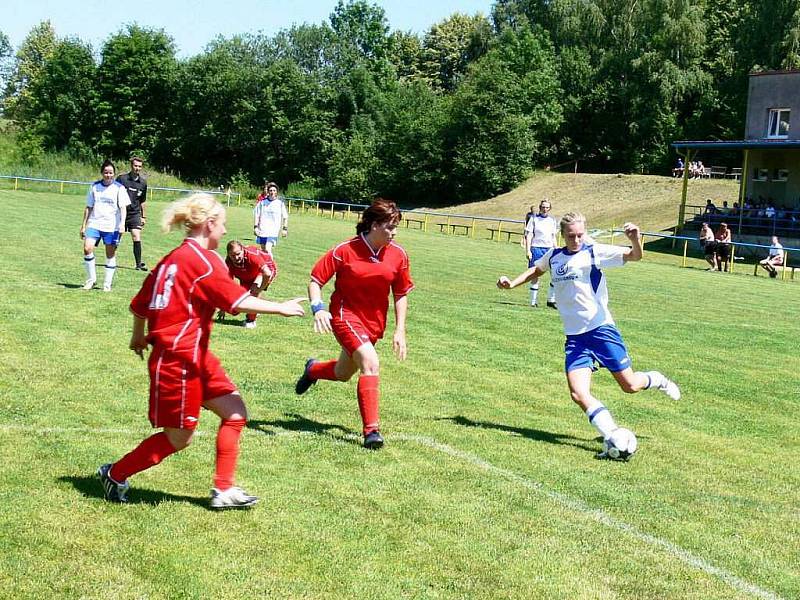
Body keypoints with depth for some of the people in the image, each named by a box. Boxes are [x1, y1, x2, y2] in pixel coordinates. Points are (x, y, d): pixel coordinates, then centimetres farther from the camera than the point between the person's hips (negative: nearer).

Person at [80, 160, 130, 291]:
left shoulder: (119, 188, 1)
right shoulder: (95, 186, 9)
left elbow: (123, 207, -5)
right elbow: (89, 207, 15)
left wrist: (122, 223, -20)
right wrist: (84, 225, 13)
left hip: (112, 226, -2)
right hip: (94, 224, 2)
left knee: (111, 255, 2)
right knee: (87, 248, -15)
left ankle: (107, 284, 12)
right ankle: (91, 279, -1)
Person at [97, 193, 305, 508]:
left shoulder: (172, 258, 12)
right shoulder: (204, 260, -14)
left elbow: (139, 305, 16)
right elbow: (236, 300, -22)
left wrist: (138, 336, 33)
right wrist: (280, 308, -14)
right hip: (179, 360, -10)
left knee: (235, 412, 7)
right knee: (179, 438, 4)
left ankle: (223, 490, 11)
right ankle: (115, 474, 20)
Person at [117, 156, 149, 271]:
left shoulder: (143, 182, 6)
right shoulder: (122, 178, -5)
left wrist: (143, 216, 18)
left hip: (135, 214, 2)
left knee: (137, 238, -10)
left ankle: (138, 264, -7)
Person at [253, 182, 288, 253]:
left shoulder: (280, 203, 0)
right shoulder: (262, 202, 4)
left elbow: (285, 217, 6)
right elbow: (256, 215, 7)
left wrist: (285, 228, 2)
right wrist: (255, 227, 0)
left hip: (273, 232, -3)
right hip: (262, 230, 3)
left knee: (267, 249, -19)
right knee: (263, 250, 13)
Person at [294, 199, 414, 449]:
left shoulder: (398, 255, -5)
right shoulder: (345, 250, -16)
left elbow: (401, 294, 6)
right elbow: (315, 280, -8)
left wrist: (400, 330, 1)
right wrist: (318, 308, -24)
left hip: (375, 322, 5)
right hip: (345, 315, -5)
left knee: (343, 374, 18)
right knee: (370, 362, -26)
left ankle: (313, 369, 54)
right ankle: (371, 429, -19)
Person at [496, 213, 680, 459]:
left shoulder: (594, 252, -7)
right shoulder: (554, 256, 9)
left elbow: (634, 256, -19)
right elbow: (536, 270, 32)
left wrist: (635, 240, -39)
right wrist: (512, 283, 19)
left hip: (601, 329, -4)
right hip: (574, 337, 4)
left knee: (630, 386, 1)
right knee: (578, 393, -15)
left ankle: (659, 381, 35)